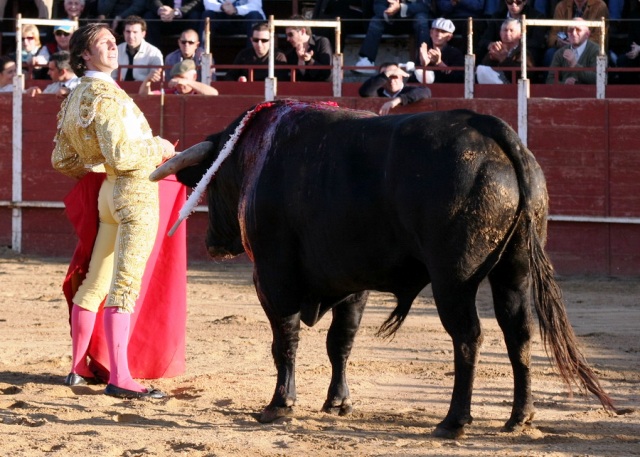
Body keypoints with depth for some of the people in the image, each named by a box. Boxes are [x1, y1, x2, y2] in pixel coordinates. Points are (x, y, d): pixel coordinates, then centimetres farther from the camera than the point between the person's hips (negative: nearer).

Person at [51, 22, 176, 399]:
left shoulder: (74, 100, 13)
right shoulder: (107, 95, -16)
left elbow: (63, 161, 18)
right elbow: (120, 156, -24)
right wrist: (157, 149, -8)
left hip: (108, 195, 9)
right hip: (137, 191, -9)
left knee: (95, 283, 16)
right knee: (125, 286, -12)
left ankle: (79, 369, 24)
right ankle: (120, 379, -15)